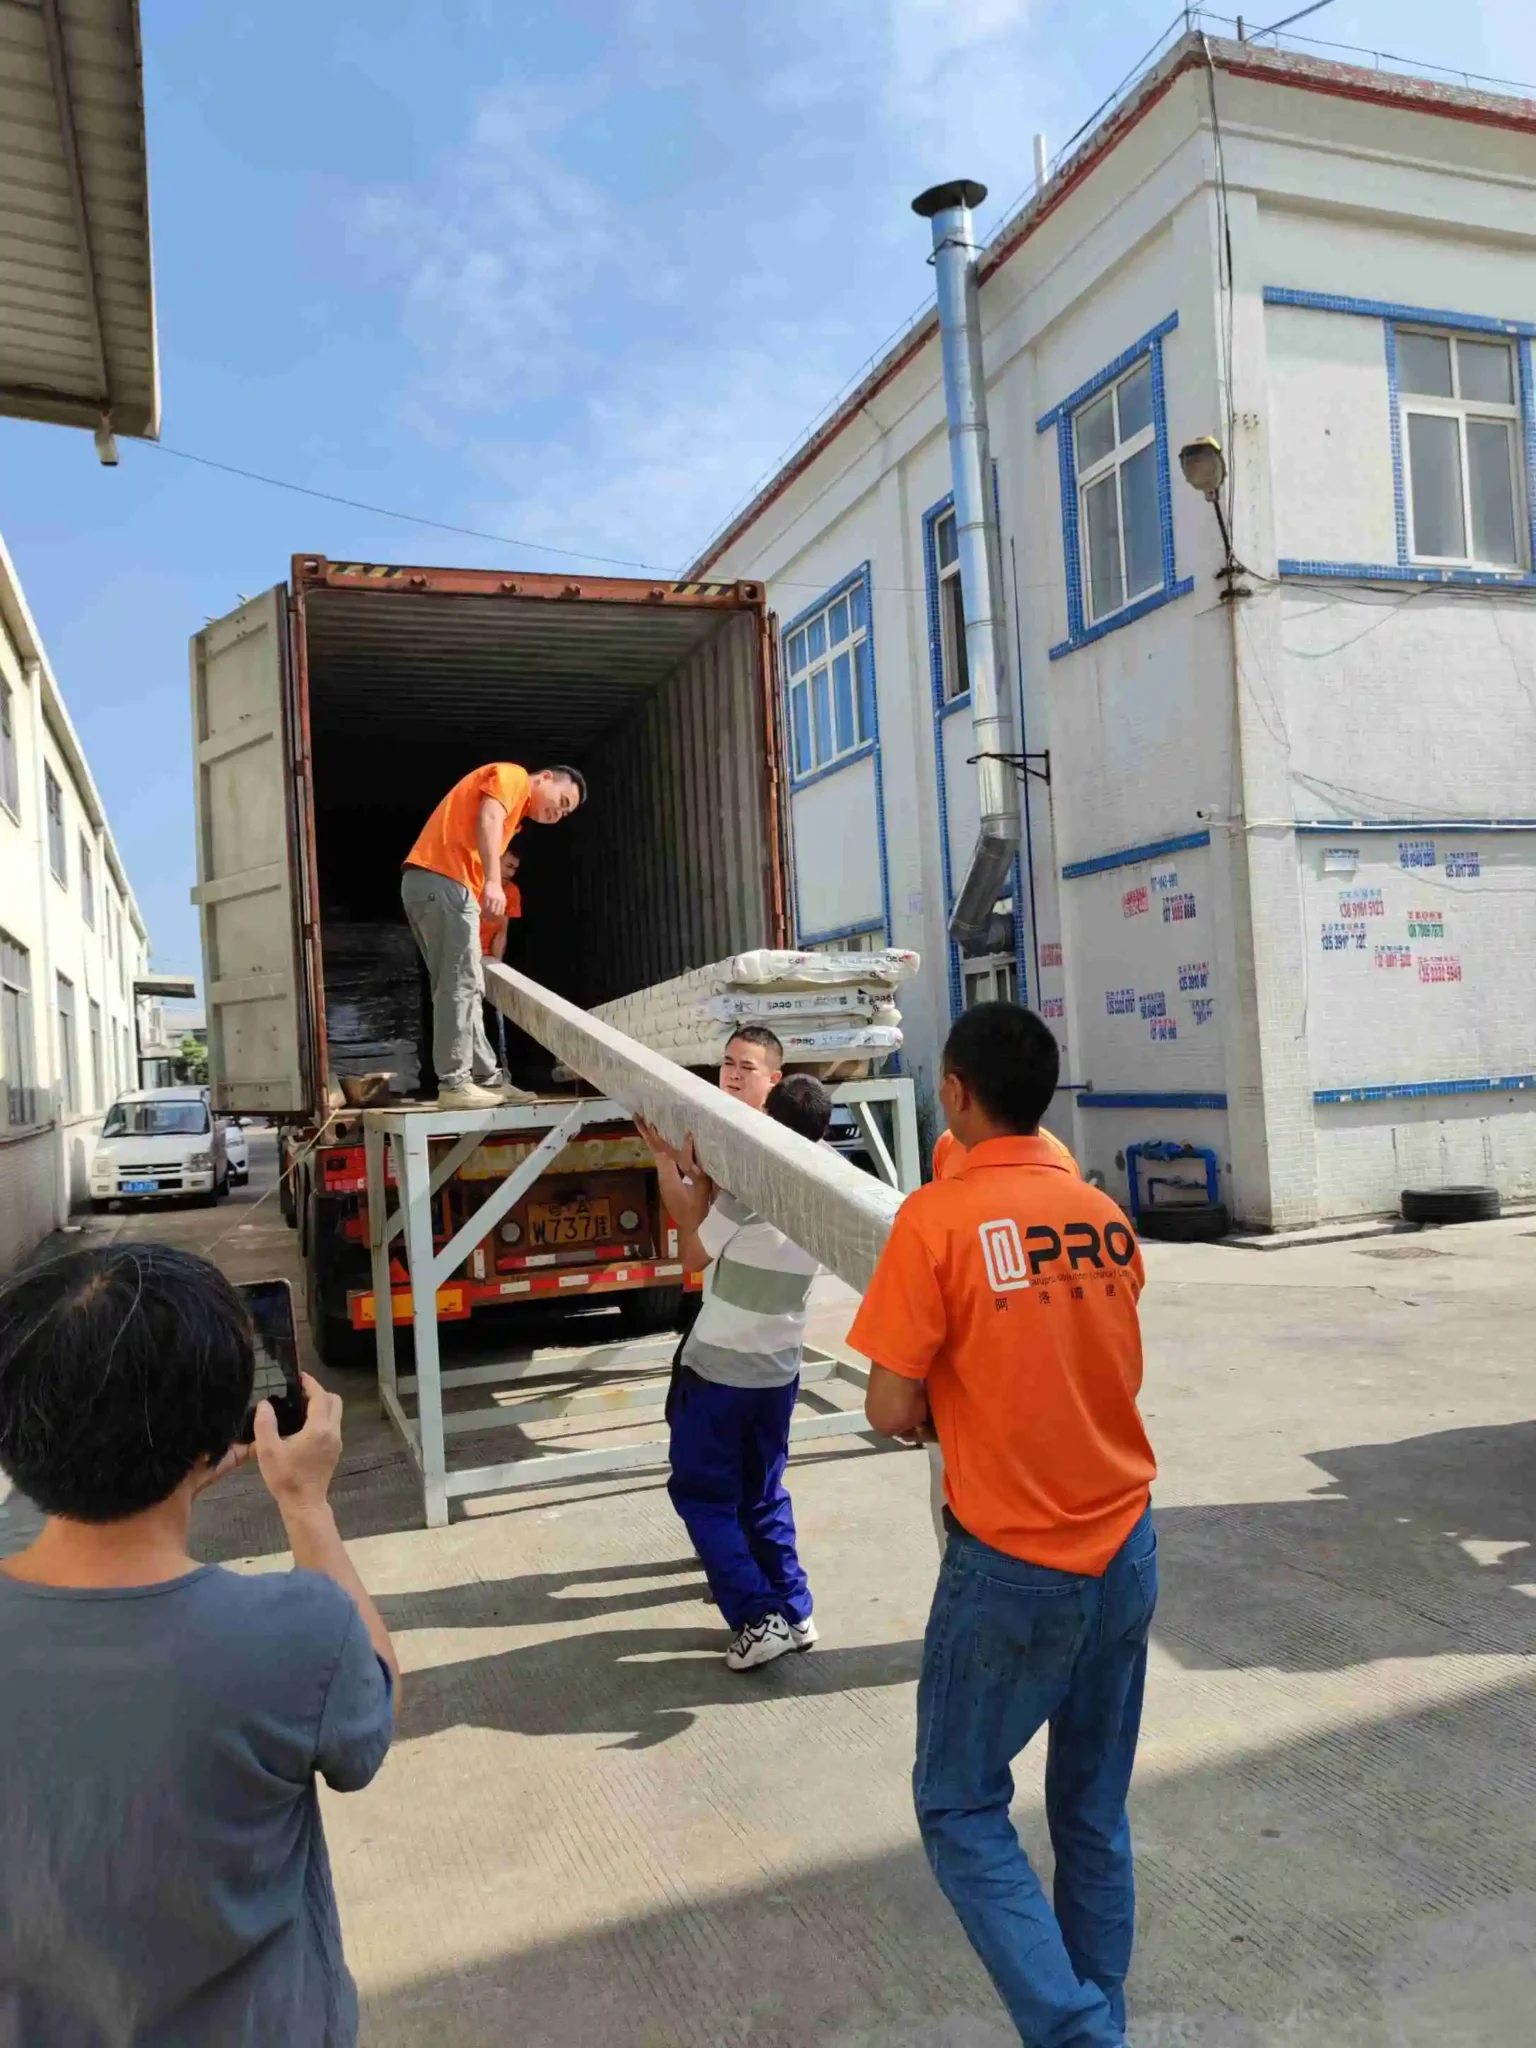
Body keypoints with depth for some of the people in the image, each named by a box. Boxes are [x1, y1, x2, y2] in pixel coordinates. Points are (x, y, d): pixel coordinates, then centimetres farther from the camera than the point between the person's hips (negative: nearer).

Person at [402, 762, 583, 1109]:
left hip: (428, 883, 10)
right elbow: (487, 819, -14)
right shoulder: (513, 776, 5)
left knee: (463, 986, 11)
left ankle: (487, 1078, 15)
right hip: (442, 881, -10)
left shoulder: (516, 812, 31)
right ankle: (454, 1084, -9)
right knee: (461, 984, -10)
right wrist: (493, 881, -25)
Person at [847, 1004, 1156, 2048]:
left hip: (1015, 1566, -5)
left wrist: (930, 1409, 5)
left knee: (961, 1808, 14)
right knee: (1095, 1810, 20)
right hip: (1125, 1549, 6)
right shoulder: (1107, 1217, 0)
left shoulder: (938, 1218, -17)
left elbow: (892, 1411, -16)